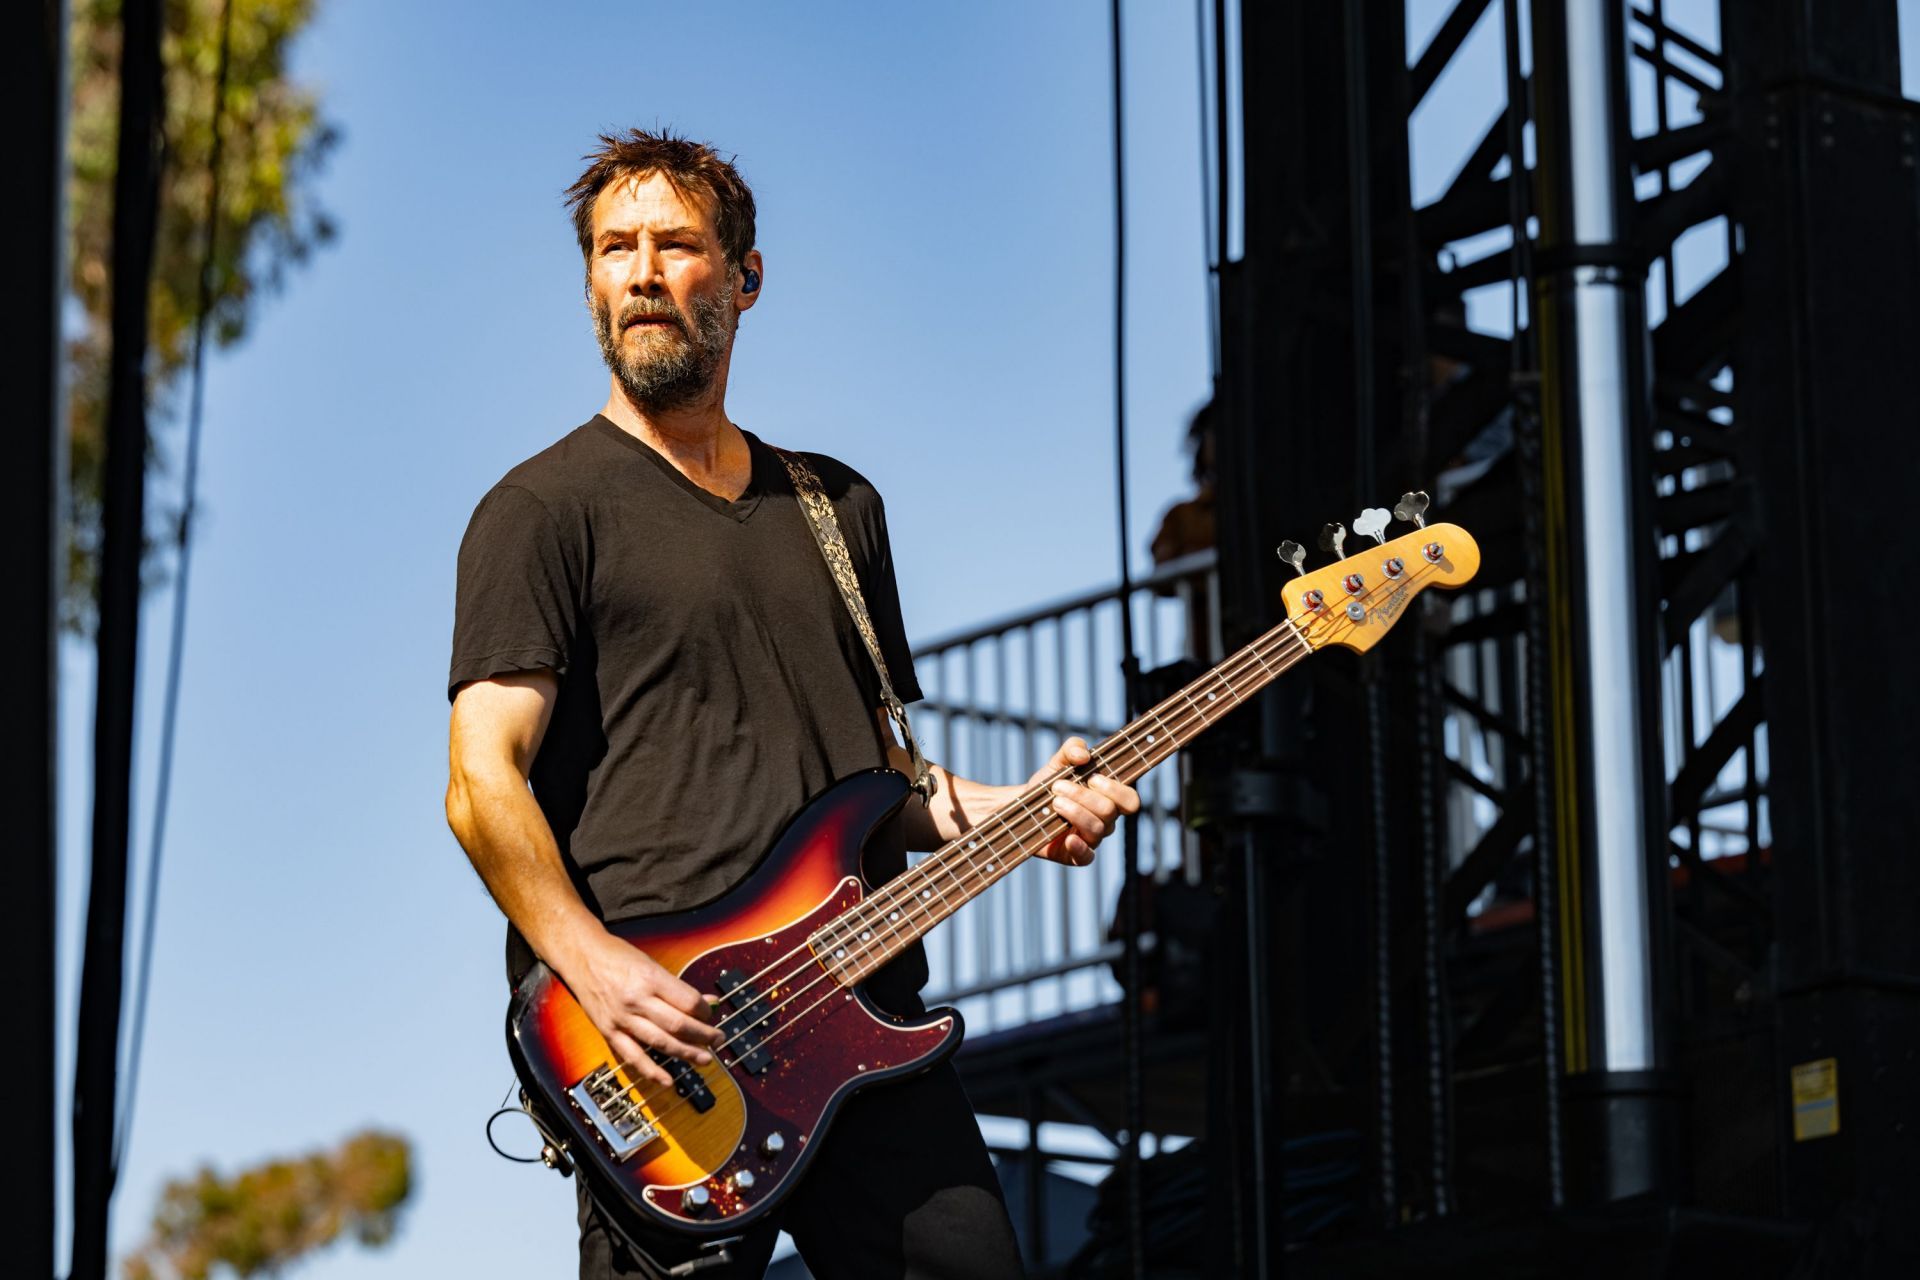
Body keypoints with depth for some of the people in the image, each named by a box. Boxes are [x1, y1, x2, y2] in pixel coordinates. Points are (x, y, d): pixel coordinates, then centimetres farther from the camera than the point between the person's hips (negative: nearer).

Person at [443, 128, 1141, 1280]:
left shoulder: (839, 507, 22)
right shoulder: (549, 509, 2)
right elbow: (484, 780, -8)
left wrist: (1002, 812, 7)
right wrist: (592, 966, -21)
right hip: (664, 1045, -5)